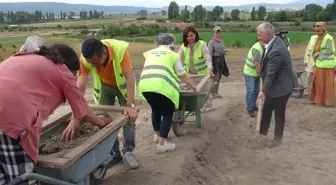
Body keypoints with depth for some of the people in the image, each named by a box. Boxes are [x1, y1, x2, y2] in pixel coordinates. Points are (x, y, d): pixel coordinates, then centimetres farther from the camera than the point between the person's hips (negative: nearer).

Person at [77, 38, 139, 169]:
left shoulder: (120, 50, -38)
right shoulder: (85, 59, -31)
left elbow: (130, 79, -38)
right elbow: (80, 87, -32)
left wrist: (129, 106, -43)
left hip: (122, 84, -2)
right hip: (103, 86, 2)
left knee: (129, 117, -8)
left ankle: (128, 152, 7)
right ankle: (114, 153, 14)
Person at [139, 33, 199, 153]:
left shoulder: (150, 53, 27)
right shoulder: (173, 55, 15)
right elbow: (183, 75, 15)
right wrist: (194, 86, 27)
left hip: (145, 85, 5)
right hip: (162, 86, -5)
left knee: (155, 109, 27)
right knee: (167, 113, 10)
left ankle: (157, 135, 42)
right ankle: (162, 144, 7)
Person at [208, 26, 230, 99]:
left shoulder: (222, 41, 13)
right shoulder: (211, 42, -8)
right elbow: (210, 54, -14)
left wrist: (224, 52, 6)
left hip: (221, 60, 7)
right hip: (215, 60, -7)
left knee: (219, 77, 10)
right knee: (216, 77, -10)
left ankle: (215, 92, 20)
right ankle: (214, 92, -2)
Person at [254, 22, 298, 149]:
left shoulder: (276, 51, -31)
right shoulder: (274, 41, 0)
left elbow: (271, 74, -24)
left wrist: (263, 90, -14)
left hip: (281, 86, -9)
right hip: (274, 85, 9)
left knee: (279, 113, 9)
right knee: (266, 110, 14)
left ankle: (278, 138, 27)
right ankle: (263, 134, 28)